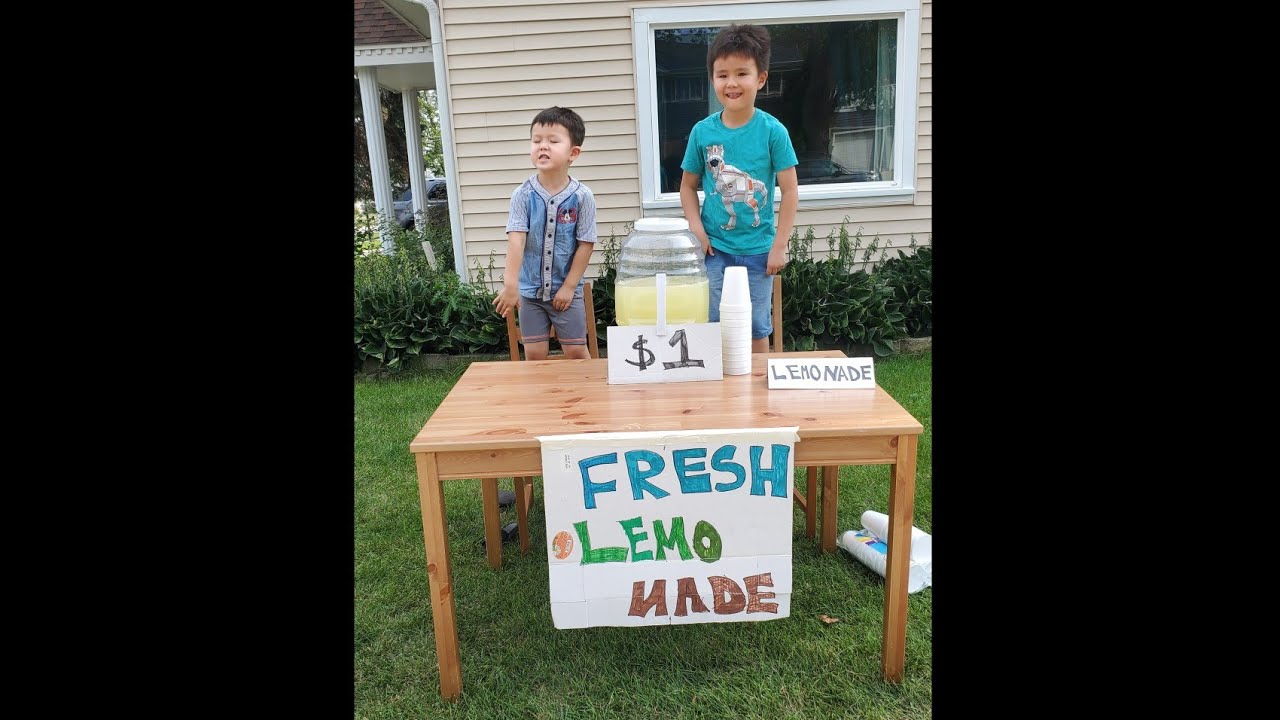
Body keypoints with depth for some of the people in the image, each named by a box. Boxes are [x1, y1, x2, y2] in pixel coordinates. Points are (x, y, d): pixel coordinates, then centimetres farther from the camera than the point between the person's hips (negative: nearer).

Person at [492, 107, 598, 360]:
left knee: (576, 352, 7)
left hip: (566, 289, -1)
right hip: (530, 290, 1)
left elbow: (585, 244, -8)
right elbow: (516, 239, -17)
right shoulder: (523, 194, -9)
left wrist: (569, 286, -8)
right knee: (534, 354, 9)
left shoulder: (582, 196, -11)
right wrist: (510, 284, -25)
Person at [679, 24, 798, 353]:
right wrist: (696, 228, -7)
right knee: (711, 325, 9)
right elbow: (688, 185, 6)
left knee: (757, 328, 12)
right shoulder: (702, 131, -4)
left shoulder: (772, 130, -9)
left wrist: (779, 246, -9)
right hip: (714, 248, 1)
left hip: (758, 248, -1)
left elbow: (790, 191, -7)